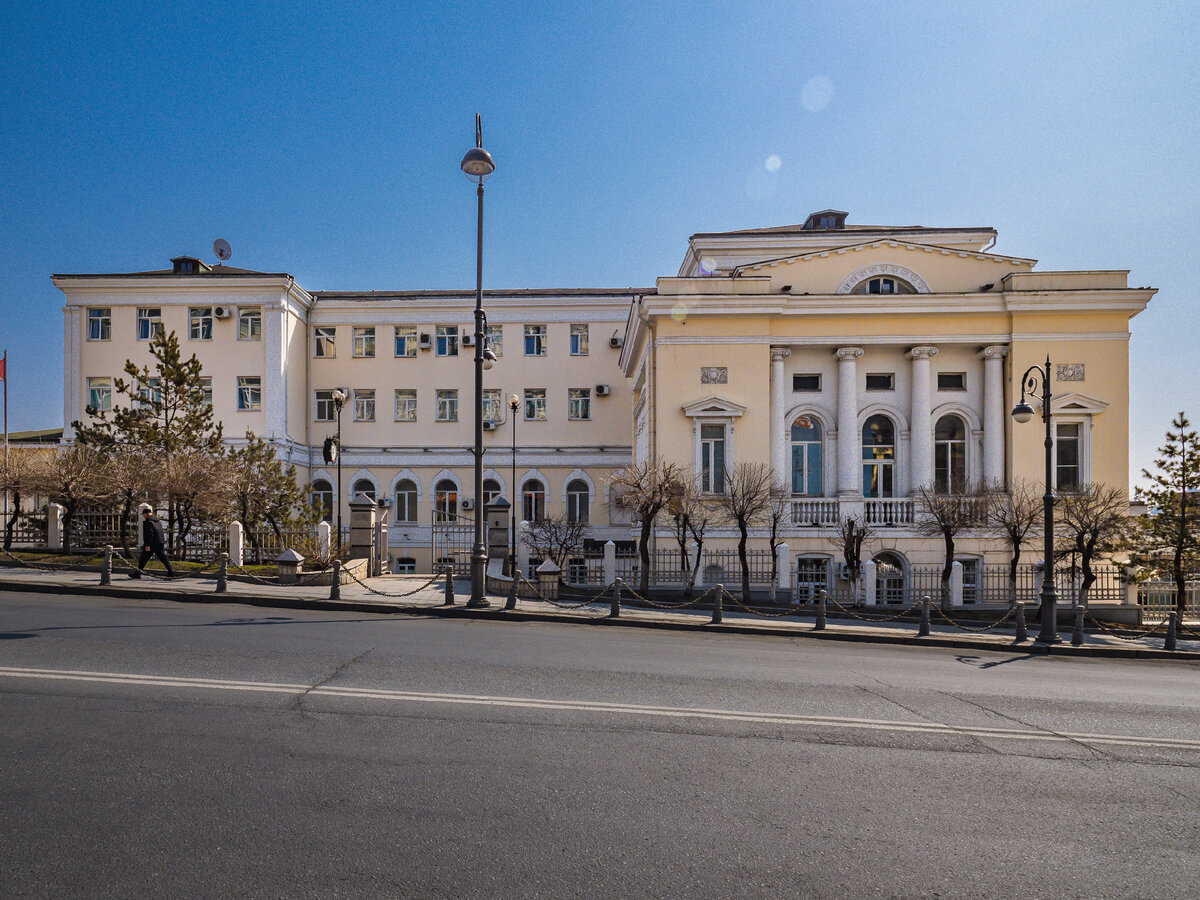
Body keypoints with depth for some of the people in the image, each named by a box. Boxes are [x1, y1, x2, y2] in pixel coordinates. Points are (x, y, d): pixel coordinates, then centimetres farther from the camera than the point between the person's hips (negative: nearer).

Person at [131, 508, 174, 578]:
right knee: (163, 558, 5)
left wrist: (147, 545, -20)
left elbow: (150, 534, -20)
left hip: (151, 544, -8)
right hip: (160, 543, 8)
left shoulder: (148, 521, -13)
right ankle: (171, 572, -2)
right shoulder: (158, 520, 15)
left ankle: (138, 573, 16)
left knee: (143, 559, 6)